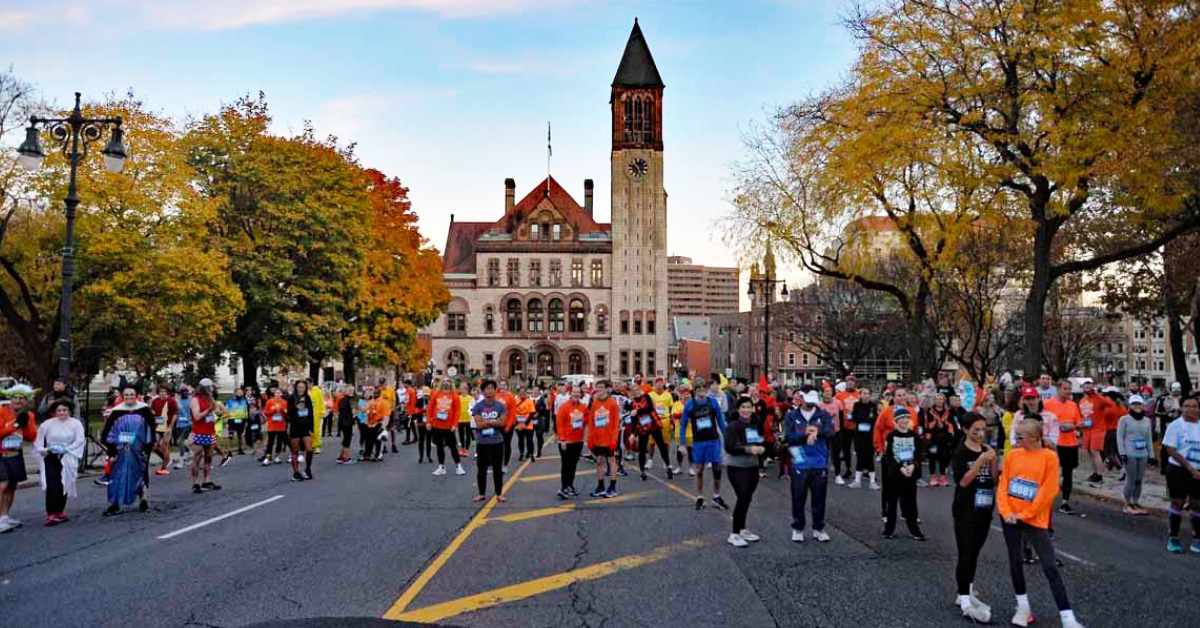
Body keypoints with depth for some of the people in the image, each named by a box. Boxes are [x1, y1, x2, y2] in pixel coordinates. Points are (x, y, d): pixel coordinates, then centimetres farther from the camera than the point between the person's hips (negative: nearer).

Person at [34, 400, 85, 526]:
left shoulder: (76, 424, 2)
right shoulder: (47, 424, 5)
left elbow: (80, 441, -6)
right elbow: (38, 441, 7)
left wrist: (65, 449, -17)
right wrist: (45, 450, -12)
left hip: (67, 459, 0)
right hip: (50, 458, 0)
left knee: (63, 486, 3)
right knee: (52, 486, -11)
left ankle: (59, 512, 19)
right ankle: (52, 514, -9)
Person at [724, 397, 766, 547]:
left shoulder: (756, 426, 9)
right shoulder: (732, 426, -10)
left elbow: (764, 442, 13)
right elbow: (729, 447, -18)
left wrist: (761, 448, -10)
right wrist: (748, 449, -25)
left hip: (752, 466, 6)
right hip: (736, 467, -6)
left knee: (747, 498, 11)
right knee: (742, 497, -11)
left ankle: (742, 529, 28)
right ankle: (734, 534, -3)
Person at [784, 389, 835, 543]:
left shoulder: (824, 415, 3)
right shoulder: (791, 416, 0)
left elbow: (830, 431, -14)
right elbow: (787, 437, -10)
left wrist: (817, 430, -32)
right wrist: (805, 434, -23)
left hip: (820, 464, 1)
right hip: (799, 465, -1)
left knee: (819, 498, 9)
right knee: (798, 498, 6)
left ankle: (818, 529, 24)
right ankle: (797, 529, 21)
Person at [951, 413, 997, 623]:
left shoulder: (988, 450, 6)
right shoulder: (960, 453, -11)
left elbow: (994, 479, 6)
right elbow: (962, 481, -19)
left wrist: (993, 461, -11)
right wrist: (980, 461, -27)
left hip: (984, 509, 6)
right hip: (965, 510, -6)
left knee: (974, 553, 14)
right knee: (965, 555, -6)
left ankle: (966, 594, 25)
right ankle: (965, 602, -5)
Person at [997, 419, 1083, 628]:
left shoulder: (1049, 457, -9)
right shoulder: (1012, 455, 2)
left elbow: (1048, 491, -12)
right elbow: (1003, 486, 4)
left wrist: (1025, 515, -13)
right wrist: (1006, 512, -9)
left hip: (1035, 519, -4)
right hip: (1011, 518, 4)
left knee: (1050, 567, -4)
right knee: (1015, 561, 13)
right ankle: (1023, 608, 28)